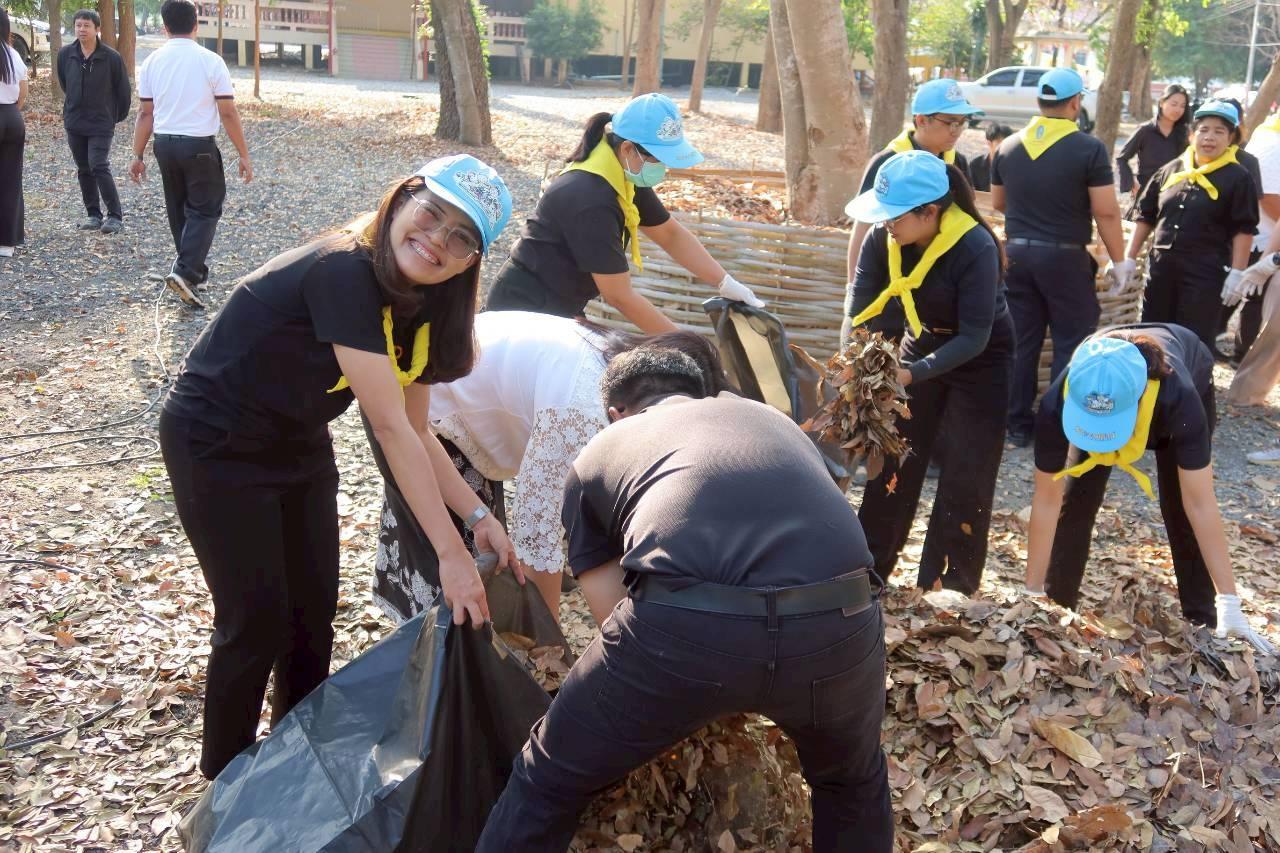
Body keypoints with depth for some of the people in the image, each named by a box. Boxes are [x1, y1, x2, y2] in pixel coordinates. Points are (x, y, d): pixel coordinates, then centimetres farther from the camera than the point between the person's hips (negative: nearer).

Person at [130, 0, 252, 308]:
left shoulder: (152, 62, 2)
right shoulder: (210, 61, -9)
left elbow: (145, 113, 3)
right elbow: (228, 113, -10)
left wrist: (138, 155, 9)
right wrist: (244, 155, -4)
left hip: (164, 144, 5)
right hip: (199, 145, -5)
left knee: (178, 210, 18)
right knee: (204, 210, 2)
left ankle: (193, 271, 29)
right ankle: (185, 271, -15)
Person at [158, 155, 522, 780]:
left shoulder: (424, 306, -7)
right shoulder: (343, 275, -33)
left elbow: (414, 431, -1)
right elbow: (390, 428, -34)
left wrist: (477, 515, -11)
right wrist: (451, 553, -32)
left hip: (297, 442, 8)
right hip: (217, 446, -7)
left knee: (315, 609, 13)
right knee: (257, 620, 0)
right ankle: (225, 774, 25)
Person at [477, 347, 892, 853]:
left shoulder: (596, 455, 28)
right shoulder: (772, 419, 36)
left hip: (681, 627, -2)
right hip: (835, 621, 3)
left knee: (549, 783, 26)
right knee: (854, 783, 36)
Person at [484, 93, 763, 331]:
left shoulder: (624, 176, -1)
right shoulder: (590, 200, -28)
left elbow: (671, 234, 10)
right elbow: (620, 296, -25)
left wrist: (727, 285, 1)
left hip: (558, 312, 9)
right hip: (524, 314, -9)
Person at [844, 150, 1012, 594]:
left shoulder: (975, 249, -32)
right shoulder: (883, 238, -17)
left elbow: (974, 338, -31)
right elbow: (860, 307, -15)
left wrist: (911, 375, -39)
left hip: (980, 361, -5)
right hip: (922, 346, 5)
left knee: (966, 479, -1)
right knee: (894, 460, 8)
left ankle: (949, 591, 10)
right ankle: (866, 570, 19)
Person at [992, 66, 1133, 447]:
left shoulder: (1008, 146, 4)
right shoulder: (1089, 149, -11)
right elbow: (1106, 213, -11)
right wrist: (1119, 260, -1)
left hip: (1017, 252, 5)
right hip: (1064, 257, -4)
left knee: (1021, 341, 10)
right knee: (1071, 343, 6)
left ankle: (1018, 425, 16)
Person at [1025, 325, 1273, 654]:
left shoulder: (1178, 396, -47)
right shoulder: (1056, 404, -43)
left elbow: (1199, 504, -41)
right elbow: (1047, 501, -32)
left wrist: (1229, 603, -39)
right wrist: (1033, 595, -27)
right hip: (1100, 383, 1)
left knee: (1181, 512, -9)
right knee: (1074, 504, -7)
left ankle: (1204, 623, 5)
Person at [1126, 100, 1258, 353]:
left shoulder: (1237, 178, -3)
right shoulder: (1170, 170, 9)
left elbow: (1243, 229, -6)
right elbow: (1146, 217, 14)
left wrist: (1237, 273, -12)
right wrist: (1129, 258, 10)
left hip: (1205, 272, -5)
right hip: (1160, 266, 5)